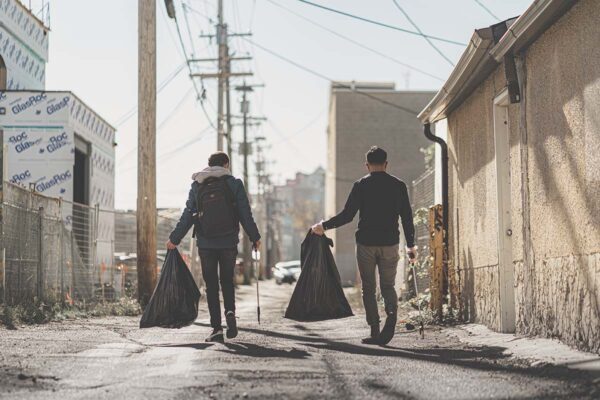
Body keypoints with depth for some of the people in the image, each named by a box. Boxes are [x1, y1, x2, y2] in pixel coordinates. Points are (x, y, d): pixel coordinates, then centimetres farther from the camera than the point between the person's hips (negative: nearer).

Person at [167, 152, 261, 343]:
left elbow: (188, 215, 4)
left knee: (211, 285, 5)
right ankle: (230, 311, -11)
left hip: (206, 244, 0)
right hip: (229, 243, 0)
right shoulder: (234, 184, 0)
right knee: (227, 280, 16)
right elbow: (245, 214, 0)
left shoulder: (197, 186, 4)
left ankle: (216, 328, -1)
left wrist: (174, 239, 12)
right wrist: (255, 237, 10)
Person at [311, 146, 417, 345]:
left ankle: (375, 332, 1)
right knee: (388, 285, 12)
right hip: (390, 243, 2)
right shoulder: (398, 185, 4)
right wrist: (410, 245, 13)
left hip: (366, 243, -2)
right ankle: (392, 314, -18)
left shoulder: (361, 185, -2)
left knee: (368, 288, 7)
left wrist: (324, 226, 7)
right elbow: (407, 217, 5)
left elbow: (347, 215, -6)